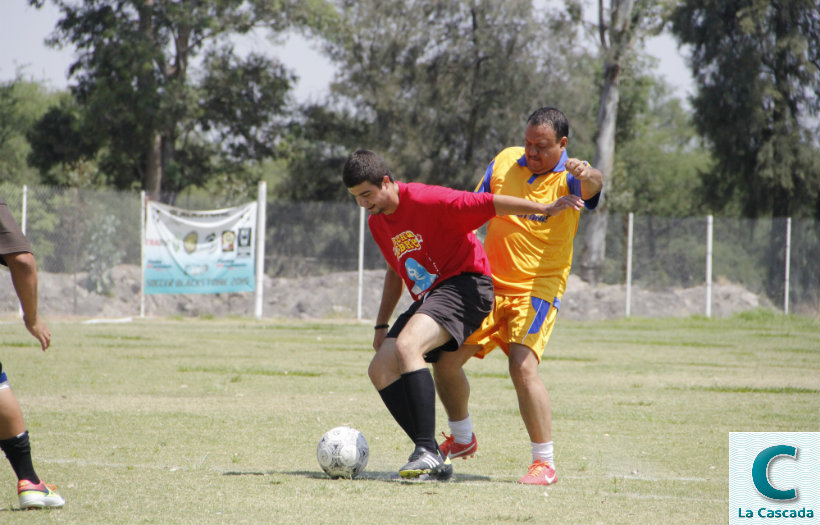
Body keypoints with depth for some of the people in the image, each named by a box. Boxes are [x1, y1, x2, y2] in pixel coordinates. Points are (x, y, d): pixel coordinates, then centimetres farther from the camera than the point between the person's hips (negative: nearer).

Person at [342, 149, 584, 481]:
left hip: (464, 285, -9)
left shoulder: (427, 200, -16)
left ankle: (427, 451, -34)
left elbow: (488, 204, -17)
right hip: (427, 298, 9)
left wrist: (545, 209, -22)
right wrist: (381, 325, 23)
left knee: (407, 346, -32)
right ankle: (433, 461, -5)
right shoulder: (377, 222, 11)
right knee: (380, 369, -5)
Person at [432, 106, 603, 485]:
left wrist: (588, 175, -58)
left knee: (523, 366, -24)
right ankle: (462, 439, 29)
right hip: (488, 283, 5)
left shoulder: (569, 177, -10)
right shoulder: (505, 162, 5)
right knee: (445, 360, 4)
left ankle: (545, 463, -15)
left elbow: (592, 185, -34)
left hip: (538, 288, -5)